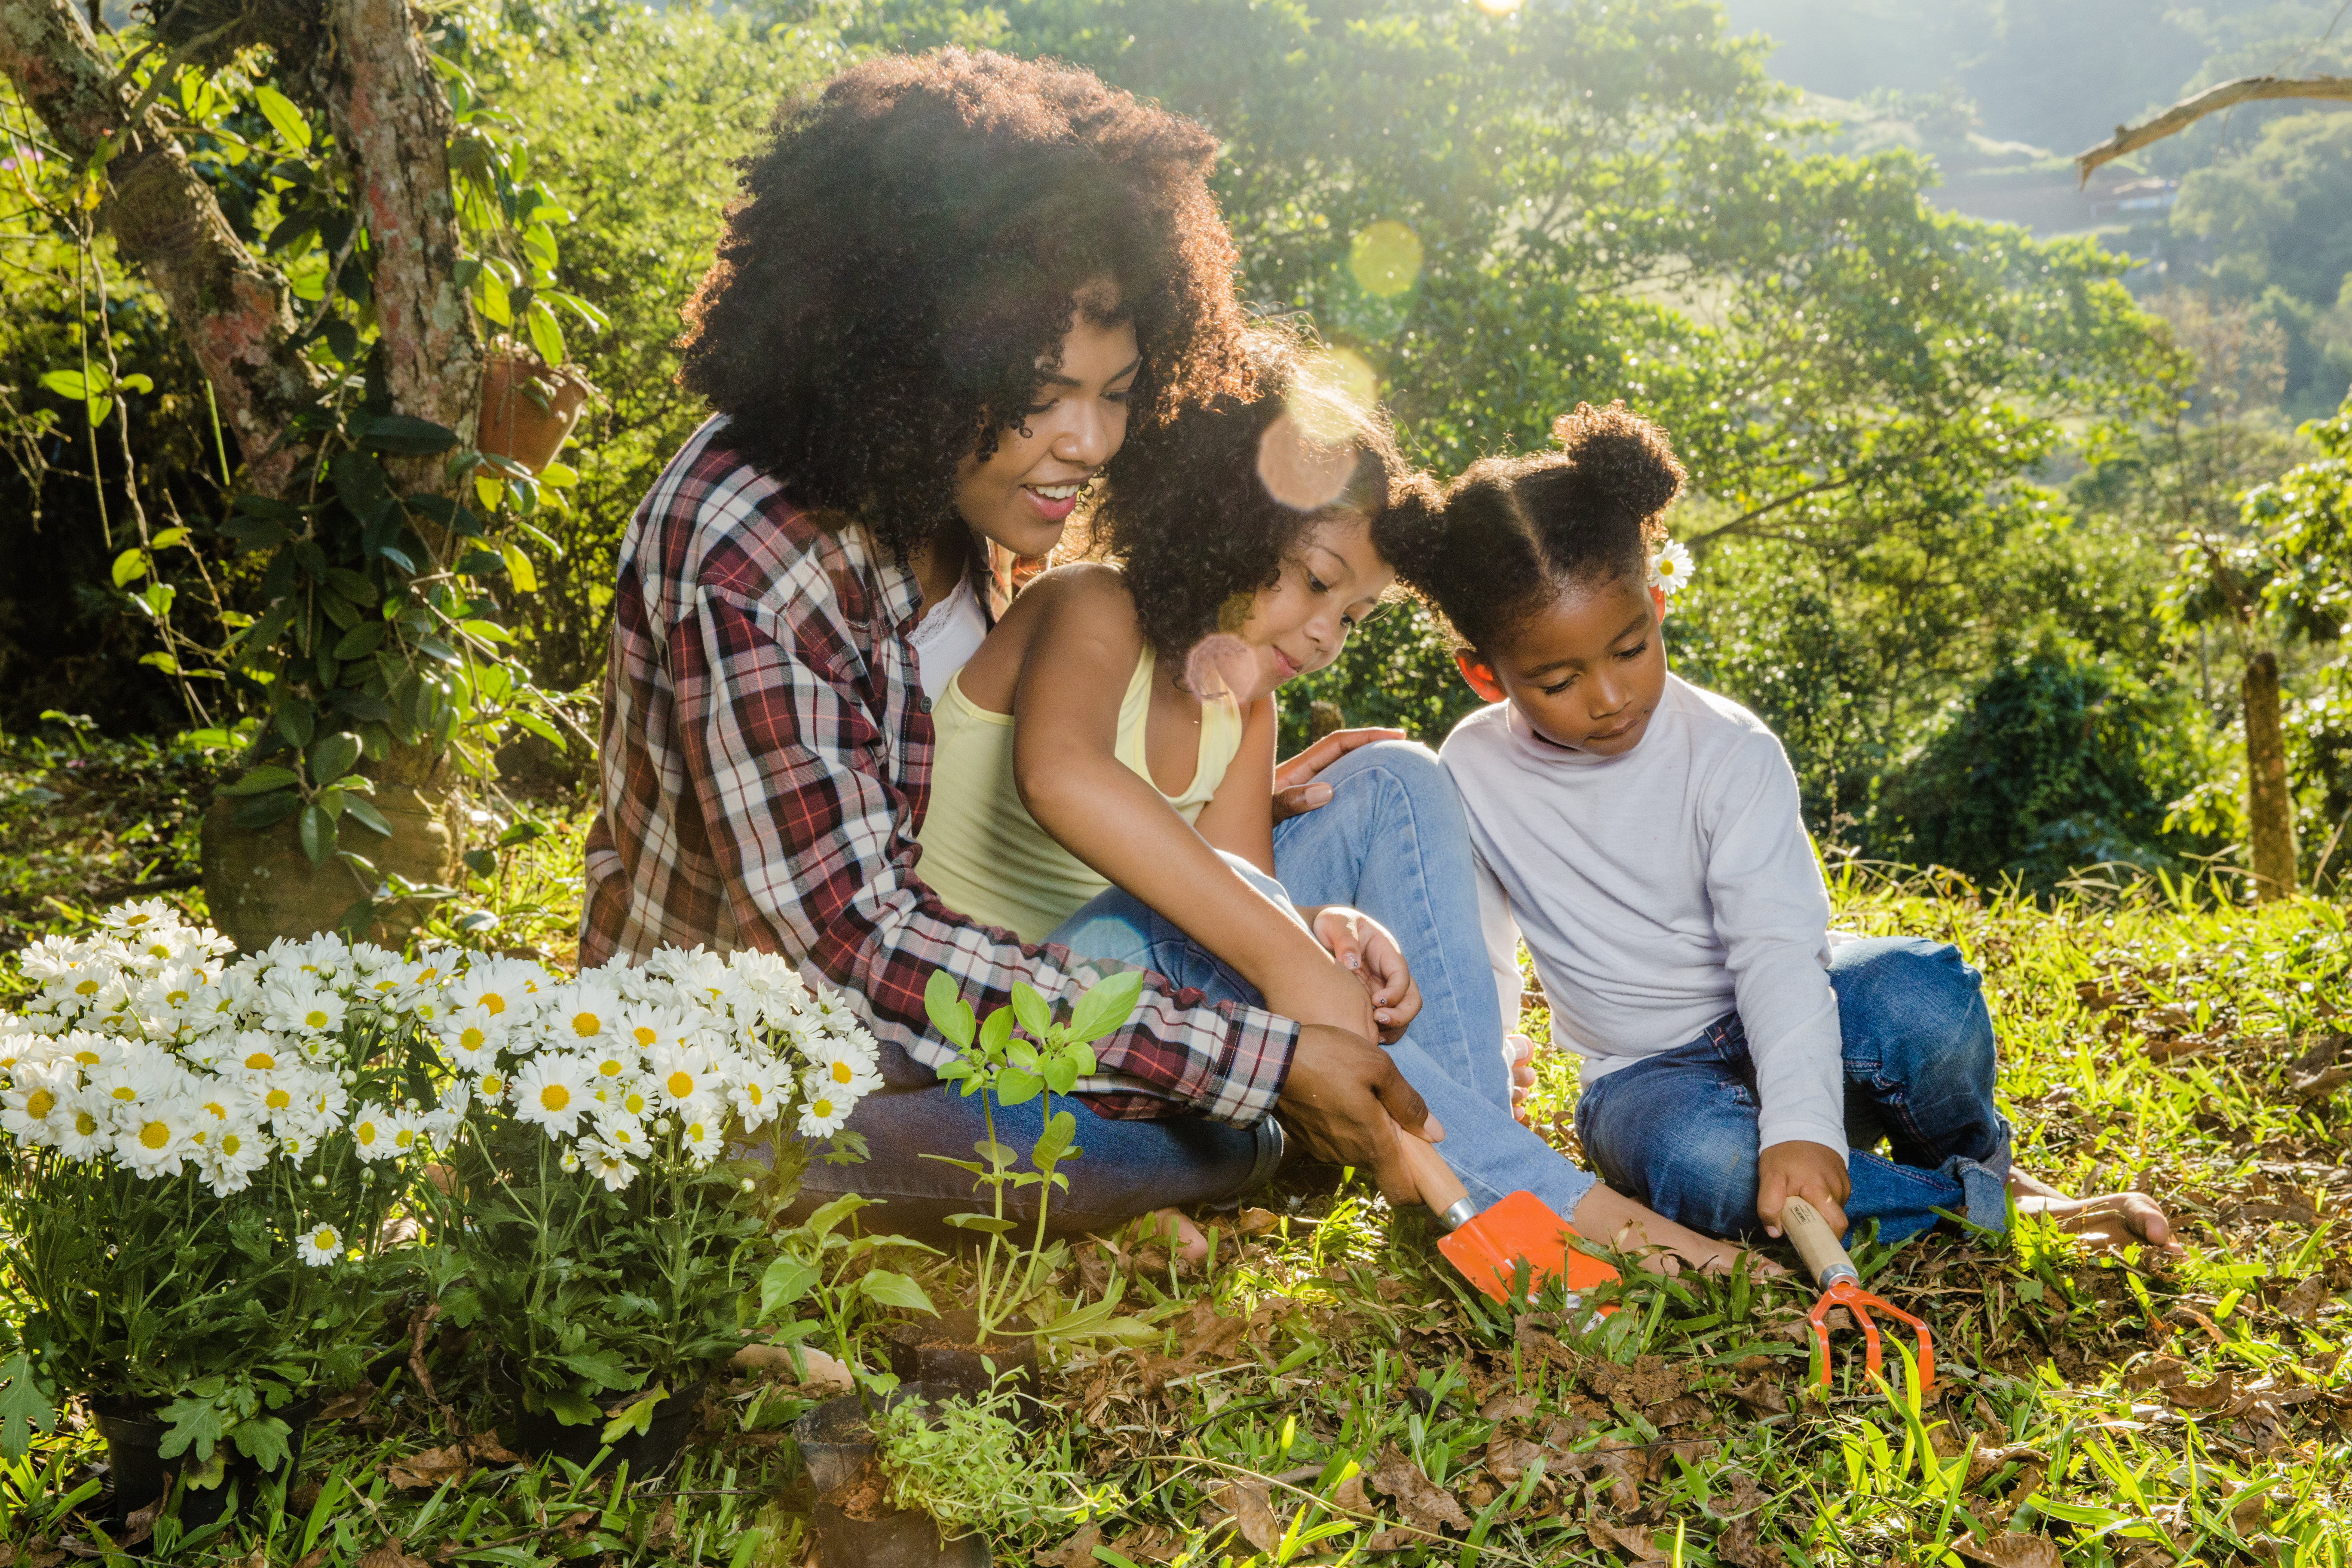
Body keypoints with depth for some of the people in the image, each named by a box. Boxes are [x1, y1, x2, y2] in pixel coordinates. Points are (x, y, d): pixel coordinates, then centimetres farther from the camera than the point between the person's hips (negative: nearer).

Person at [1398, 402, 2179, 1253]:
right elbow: (1475, 968, 7)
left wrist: (1801, 1124, -39)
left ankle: (1973, 1159, -1)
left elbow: (1777, 945, -24)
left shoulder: (1729, 750, -13)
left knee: (1921, 996, -35)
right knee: (1701, 1158, -37)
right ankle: (1979, 1205, -19)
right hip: (1647, 1076, 1)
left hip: (1783, 1024, 0)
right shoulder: (1473, 772, -5)